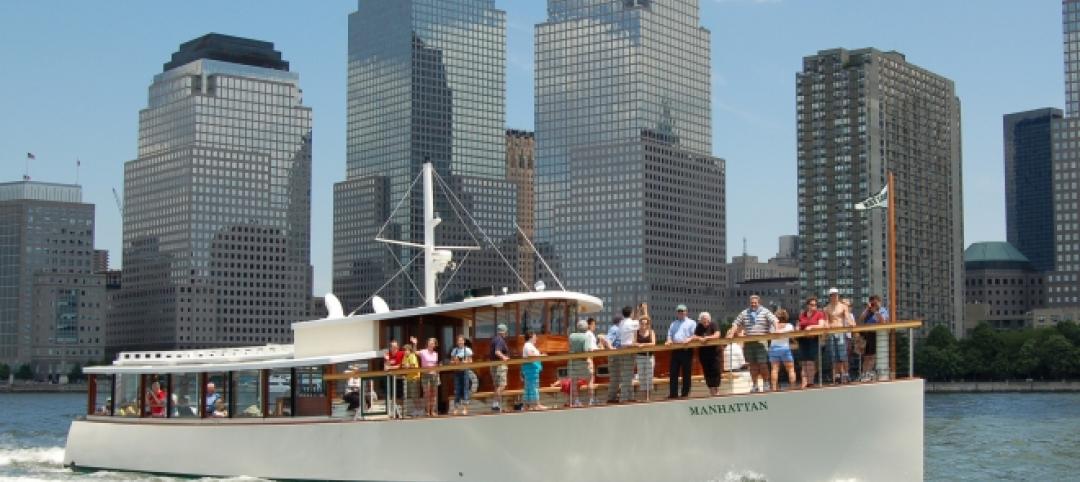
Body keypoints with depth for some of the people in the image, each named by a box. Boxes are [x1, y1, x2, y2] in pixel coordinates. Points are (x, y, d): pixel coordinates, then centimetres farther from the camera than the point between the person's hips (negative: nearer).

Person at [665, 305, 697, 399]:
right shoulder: (673, 324, 23)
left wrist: (689, 339, -22)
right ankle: (673, 393, 2)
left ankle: (685, 393, 4)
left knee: (686, 373, 0)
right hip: (675, 350, 5)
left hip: (687, 350, -5)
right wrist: (669, 341, -5)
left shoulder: (691, 323, 7)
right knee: (673, 373, 1)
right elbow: (670, 335, 17)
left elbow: (695, 335, -3)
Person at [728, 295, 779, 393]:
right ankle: (755, 385, 15)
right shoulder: (744, 313, 12)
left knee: (763, 364, -7)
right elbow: (736, 324, 12)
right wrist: (731, 334, -1)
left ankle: (765, 384, 4)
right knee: (753, 365, 7)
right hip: (749, 343, 3)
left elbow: (774, 320, -8)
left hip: (762, 343, -3)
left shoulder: (765, 312, 3)